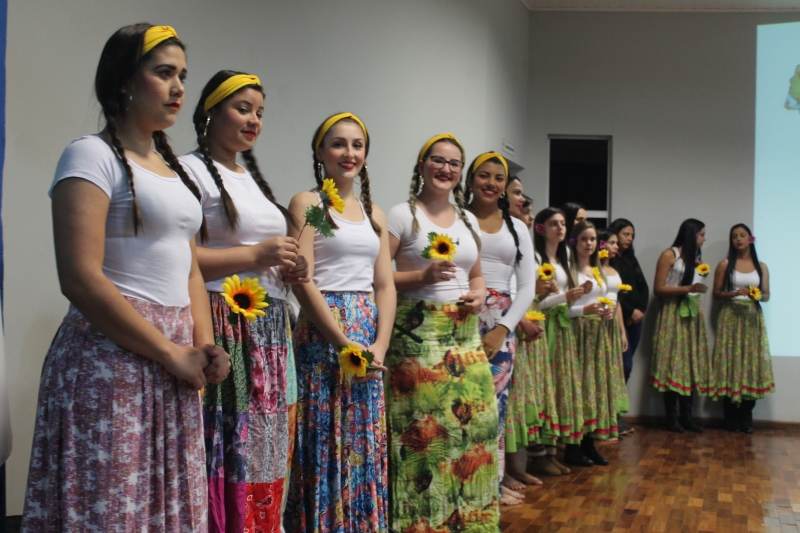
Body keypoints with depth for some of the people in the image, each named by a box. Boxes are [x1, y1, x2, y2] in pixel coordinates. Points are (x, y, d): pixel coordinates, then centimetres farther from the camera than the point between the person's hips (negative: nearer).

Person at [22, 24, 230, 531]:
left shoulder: (174, 167, 17)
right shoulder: (93, 156, -8)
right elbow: (80, 279, -17)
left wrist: (204, 345, 1)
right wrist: (173, 354, -14)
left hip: (176, 367, 8)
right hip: (112, 363, -7)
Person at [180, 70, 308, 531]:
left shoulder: (254, 178, 21)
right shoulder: (191, 170, -4)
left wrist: (287, 270, 9)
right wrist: (254, 255, -15)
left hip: (269, 331, 8)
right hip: (223, 326, -8)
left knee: (262, 449, 7)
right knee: (225, 453, -8)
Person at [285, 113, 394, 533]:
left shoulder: (373, 213, 15)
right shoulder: (307, 203, -2)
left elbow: (385, 285, 10)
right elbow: (303, 282, -11)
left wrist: (380, 345, -4)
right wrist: (345, 343, -15)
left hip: (369, 334, 6)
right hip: (323, 333, -5)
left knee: (367, 443, 9)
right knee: (326, 441, -3)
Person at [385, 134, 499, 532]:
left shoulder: (468, 219, 16)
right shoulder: (402, 214, -2)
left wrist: (479, 294, 3)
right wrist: (421, 277, -19)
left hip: (464, 334, 6)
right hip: (417, 334, -6)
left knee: (473, 421, 2)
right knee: (424, 428, -9)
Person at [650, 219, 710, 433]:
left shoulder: (697, 258, 17)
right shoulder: (669, 255, -4)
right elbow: (658, 289, -10)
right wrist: (688, 288, -16)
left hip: (693, 313, 7)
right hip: (673, 313, -7)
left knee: (691, 363, 3)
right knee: (673, 363, -7)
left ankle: (686, 416, 8)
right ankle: (671, 417, -2)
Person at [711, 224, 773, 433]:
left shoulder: (761, 267, 10)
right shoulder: (725, 265, 4)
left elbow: (767, 295, 11)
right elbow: (716, 293, 3)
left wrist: (759, 296, -11)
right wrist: (734, 293, -14)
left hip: (753, 318, 2)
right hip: (731, 317, -2)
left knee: (752, 363, -1)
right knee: (730, 363, -4)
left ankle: (746, 417, 7)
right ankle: (731, 418, 3)